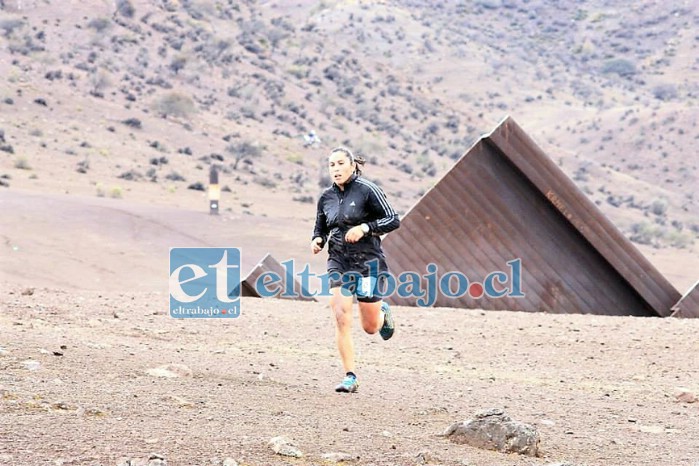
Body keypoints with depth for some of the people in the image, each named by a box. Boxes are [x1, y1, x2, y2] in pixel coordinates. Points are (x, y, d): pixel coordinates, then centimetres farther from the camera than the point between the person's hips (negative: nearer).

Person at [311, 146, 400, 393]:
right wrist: (317, 241, -3)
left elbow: (393, 220, -9)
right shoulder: (326, 197, 6)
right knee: (341, 318, -13)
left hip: (368, 262, -3)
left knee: (370, 327, 6)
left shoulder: (367, 190, -9)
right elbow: (320, 229, 19)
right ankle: (350, 377, -7)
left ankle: (383, 312, 44)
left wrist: (364, 228, -22)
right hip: (338, 263, 4)